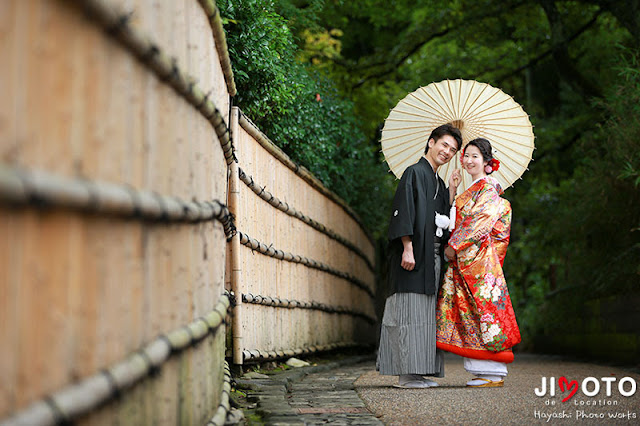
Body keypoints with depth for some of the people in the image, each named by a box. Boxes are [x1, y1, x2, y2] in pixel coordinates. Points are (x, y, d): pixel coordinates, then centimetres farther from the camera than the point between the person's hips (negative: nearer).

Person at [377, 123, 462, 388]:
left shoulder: (439, 183, 22)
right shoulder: (414, 173, -3)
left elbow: (444, 220, 16)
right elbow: (404, 212, -14)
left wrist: (452, 191, 11)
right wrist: (408, 248, -22)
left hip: (431, 257, 9)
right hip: (414, 255, -9)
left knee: (424, 314, 7)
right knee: (410, 312, -9)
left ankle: (417, 372, 10)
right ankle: (407, 374, -9)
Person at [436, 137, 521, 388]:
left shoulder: (488, 189, -7)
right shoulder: (473, 191, 21)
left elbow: (479, 224, -16)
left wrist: (453, 247, -15)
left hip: (480, 260, -9)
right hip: (464, 263, 9)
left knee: (484, 312, -8)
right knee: (470, 314, 6)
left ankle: (494, 374, -5)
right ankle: (483, 371, 8)